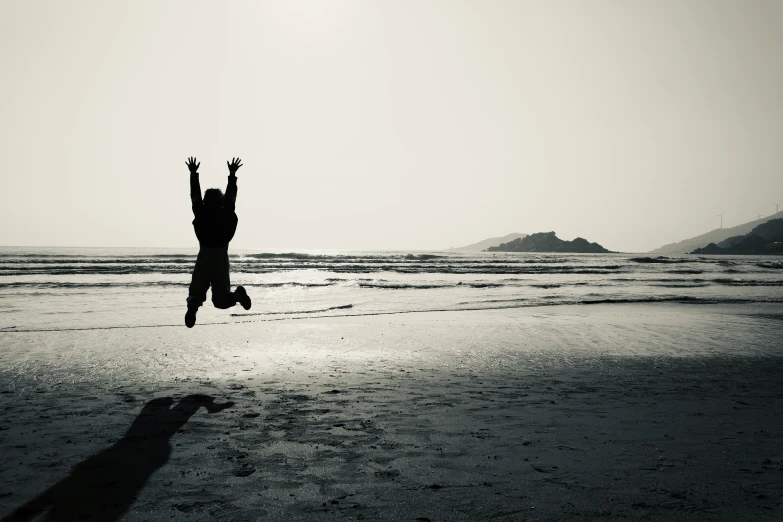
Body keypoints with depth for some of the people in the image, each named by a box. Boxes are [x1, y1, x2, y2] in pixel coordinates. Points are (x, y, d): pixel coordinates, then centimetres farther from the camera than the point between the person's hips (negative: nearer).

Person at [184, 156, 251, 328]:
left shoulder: (201, 214, -6)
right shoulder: (228, 215, -3)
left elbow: (195, 196, 7)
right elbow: (231, 196, 10)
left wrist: (193, 173, 16)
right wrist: (232, 174, 18)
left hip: (203, 261, -2)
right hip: (221, 261, 2)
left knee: (195, 294, 8)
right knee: (221, 300, 14)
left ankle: (193, 304, -30)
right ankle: (237, 295, -20)